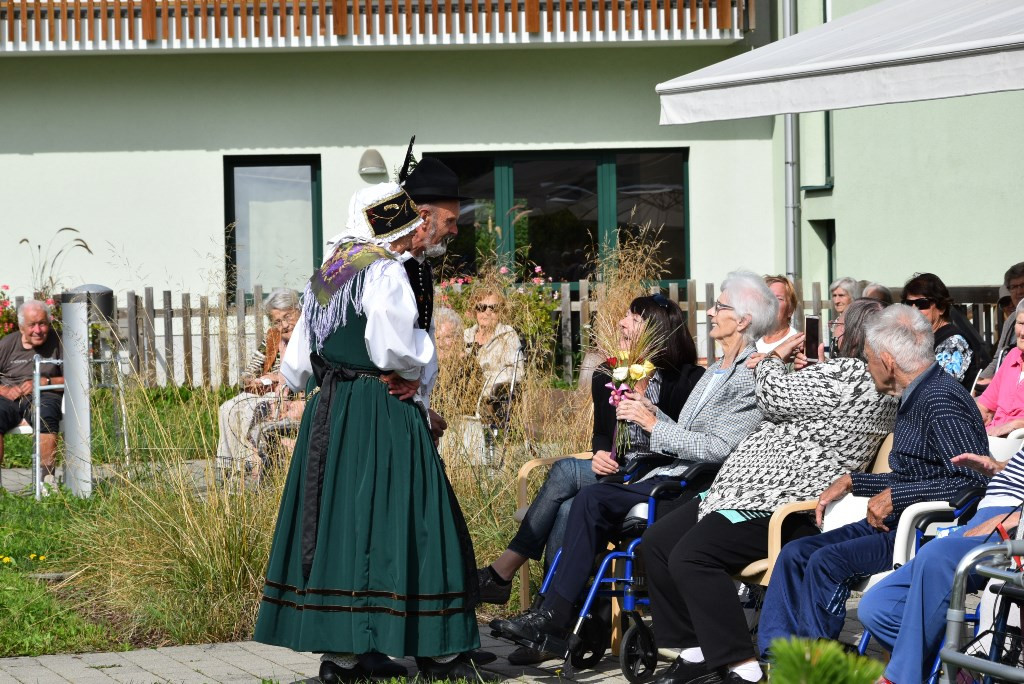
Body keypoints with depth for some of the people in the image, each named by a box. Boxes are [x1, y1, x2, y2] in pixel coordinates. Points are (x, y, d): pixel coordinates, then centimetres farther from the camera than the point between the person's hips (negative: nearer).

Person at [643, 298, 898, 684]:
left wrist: (773, 360, 9)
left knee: (690, 557, -27)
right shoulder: (878, 384, 16)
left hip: (785, 509, -11)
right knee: (657, 542, 7)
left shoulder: (849, 376, -16)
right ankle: (697, 652, 9)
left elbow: (774, 398, -11)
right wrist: (774, 365, 21)